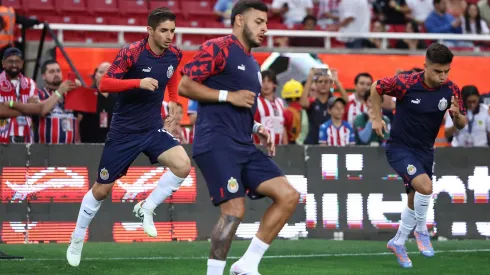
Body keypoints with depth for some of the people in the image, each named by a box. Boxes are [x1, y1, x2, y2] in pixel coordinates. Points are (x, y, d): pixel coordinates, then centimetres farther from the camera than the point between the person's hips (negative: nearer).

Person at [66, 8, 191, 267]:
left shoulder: (174, 55, -3)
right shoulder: (130, 53, -19)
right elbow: (104, 84, -26)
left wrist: (173, 100, 12)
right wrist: (139, 83, -36)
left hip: (153, 128, 4)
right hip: (124, 131, -4)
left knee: (182, 165, -22)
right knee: (102, 189, 5)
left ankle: (146, 208, -1)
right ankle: (77, 239, 26)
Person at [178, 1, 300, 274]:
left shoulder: (253, 65, 23)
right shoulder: (218, 48, -5)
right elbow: (184, 85, -11)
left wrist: (257, 128, 14)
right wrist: (229, 95, -14)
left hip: (244, 147, 9)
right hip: (217, 144, -9)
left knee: (289, 195, -1)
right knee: (234, 209, -18)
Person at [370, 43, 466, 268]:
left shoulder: (451, 90, -10)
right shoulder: (406, 83, -21)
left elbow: (461, 124, -2)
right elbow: (376, 87, -4)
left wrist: (457, 115, -24)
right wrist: (377, 118, -5)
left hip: (425, 151, 5)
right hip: (399, 148, -5)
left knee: (415, 202, 14)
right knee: (425, 186, -27)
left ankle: (398, 243, 37)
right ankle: (421, 230, -3)